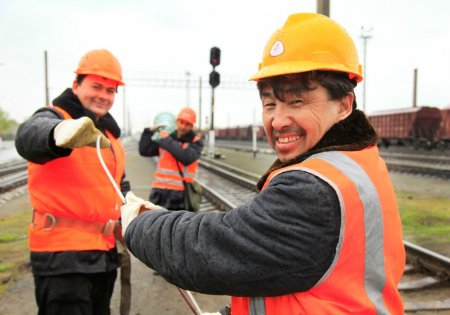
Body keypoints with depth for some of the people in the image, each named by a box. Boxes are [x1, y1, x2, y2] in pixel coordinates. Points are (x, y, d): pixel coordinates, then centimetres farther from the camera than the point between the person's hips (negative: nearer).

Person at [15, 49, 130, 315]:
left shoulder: (109, 132, 14)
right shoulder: (53, 117, -11)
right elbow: (30, 135, -37)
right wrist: (59, 133, -60)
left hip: (105, 250, 8)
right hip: (62, 252, -8)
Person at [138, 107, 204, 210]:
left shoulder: (195, 142, 2)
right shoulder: (165, 138, 13)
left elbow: (187, 158, -18)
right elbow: (144, 151, 11)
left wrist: (167, 141, -13)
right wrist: (149, 132, 1)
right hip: (159, 192, 4)